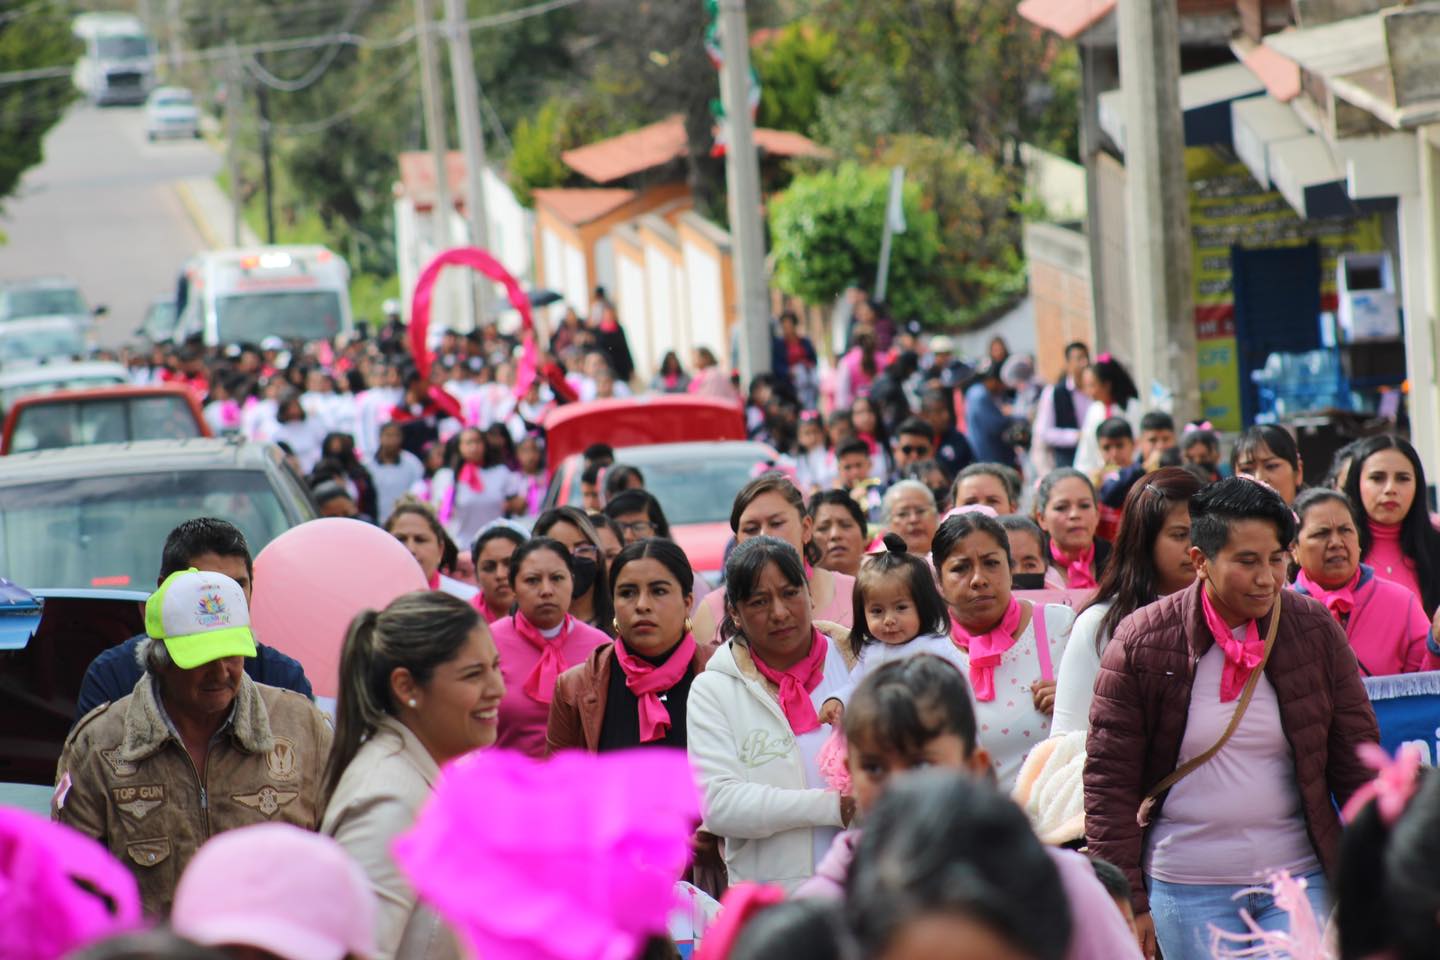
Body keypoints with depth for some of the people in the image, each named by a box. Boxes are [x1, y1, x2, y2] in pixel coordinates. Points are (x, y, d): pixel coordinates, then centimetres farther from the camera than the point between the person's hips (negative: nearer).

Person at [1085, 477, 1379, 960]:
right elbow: (1108, 779, -2)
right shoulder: (1141, 642, -5)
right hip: (1186, 890, -1)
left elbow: (1358, 765, 5)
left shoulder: (1316, 631, 0)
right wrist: (1127, 902, -5)